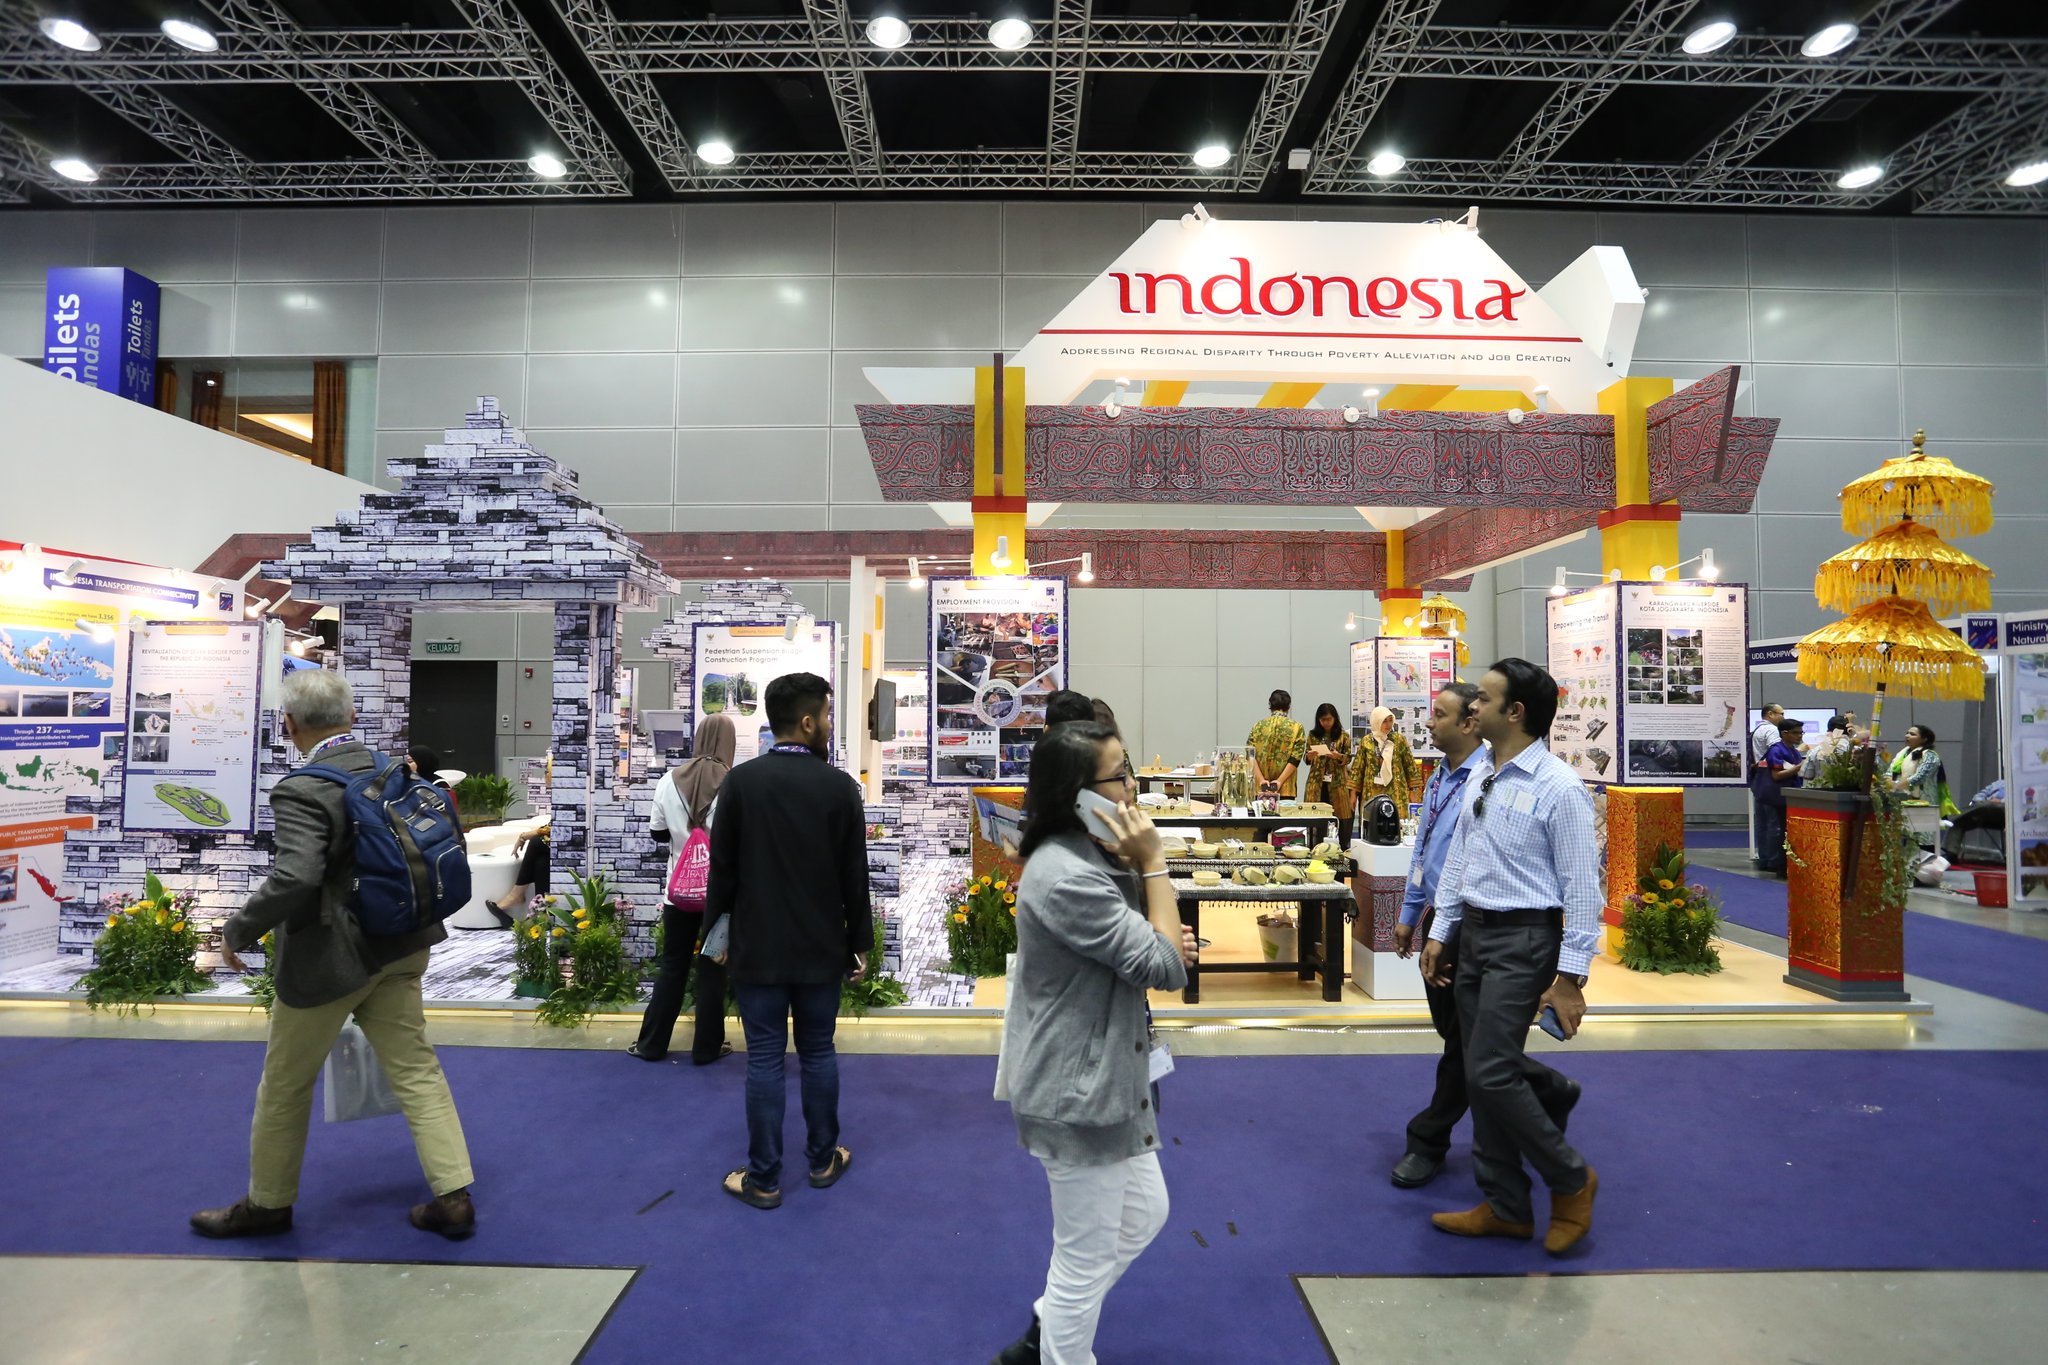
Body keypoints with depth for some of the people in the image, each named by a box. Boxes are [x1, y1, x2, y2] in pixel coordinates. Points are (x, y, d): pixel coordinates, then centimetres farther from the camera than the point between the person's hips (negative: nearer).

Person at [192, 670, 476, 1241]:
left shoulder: (301, 791, -20)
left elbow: (295, 877, -31)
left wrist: (238, 931, -15)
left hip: (329, 957, -6)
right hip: (398, 947, 6)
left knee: (285, 1084, 16)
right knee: (415, 1069, 11)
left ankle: (268, 1203, 36)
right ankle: (454, 1197, 13)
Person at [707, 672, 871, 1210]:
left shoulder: (740, 781, -7)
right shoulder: (840, 786, -9)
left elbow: (722, 868, -3)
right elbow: (855, 876, -5)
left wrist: (716, 932, 9)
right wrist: (859, 942, 5)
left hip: (757, 947, 0)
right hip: (820, 948, 0)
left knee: (764, 1060, 7)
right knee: (818, 1055, 14)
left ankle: (764, 1178, 16)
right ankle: (823, 1160, 27)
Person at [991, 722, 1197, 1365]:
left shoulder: (1090, 856, 4)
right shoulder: (1065, 876, -28)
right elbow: (1164, 968, -23)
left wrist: (1167, 941, -5)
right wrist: (1153, 864, -19)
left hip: (1105, 1074, 10)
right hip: (1077, 1088, -10)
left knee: (1144, 1213, 24)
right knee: (1086, 1258, 8)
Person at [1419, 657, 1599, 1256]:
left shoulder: (1557, 787, -16)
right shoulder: (1479, 776, 8)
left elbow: (1583, 886, -15)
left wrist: (1570, 976, -16)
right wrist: (1440, 931, 13)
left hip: (1523, 941, -8)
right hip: (1473, 934, 8)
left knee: (1491, 1072, -9)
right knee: (1482, 1076, 13)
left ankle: (1570, 1181, 18)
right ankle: (1505, 1207, 28)